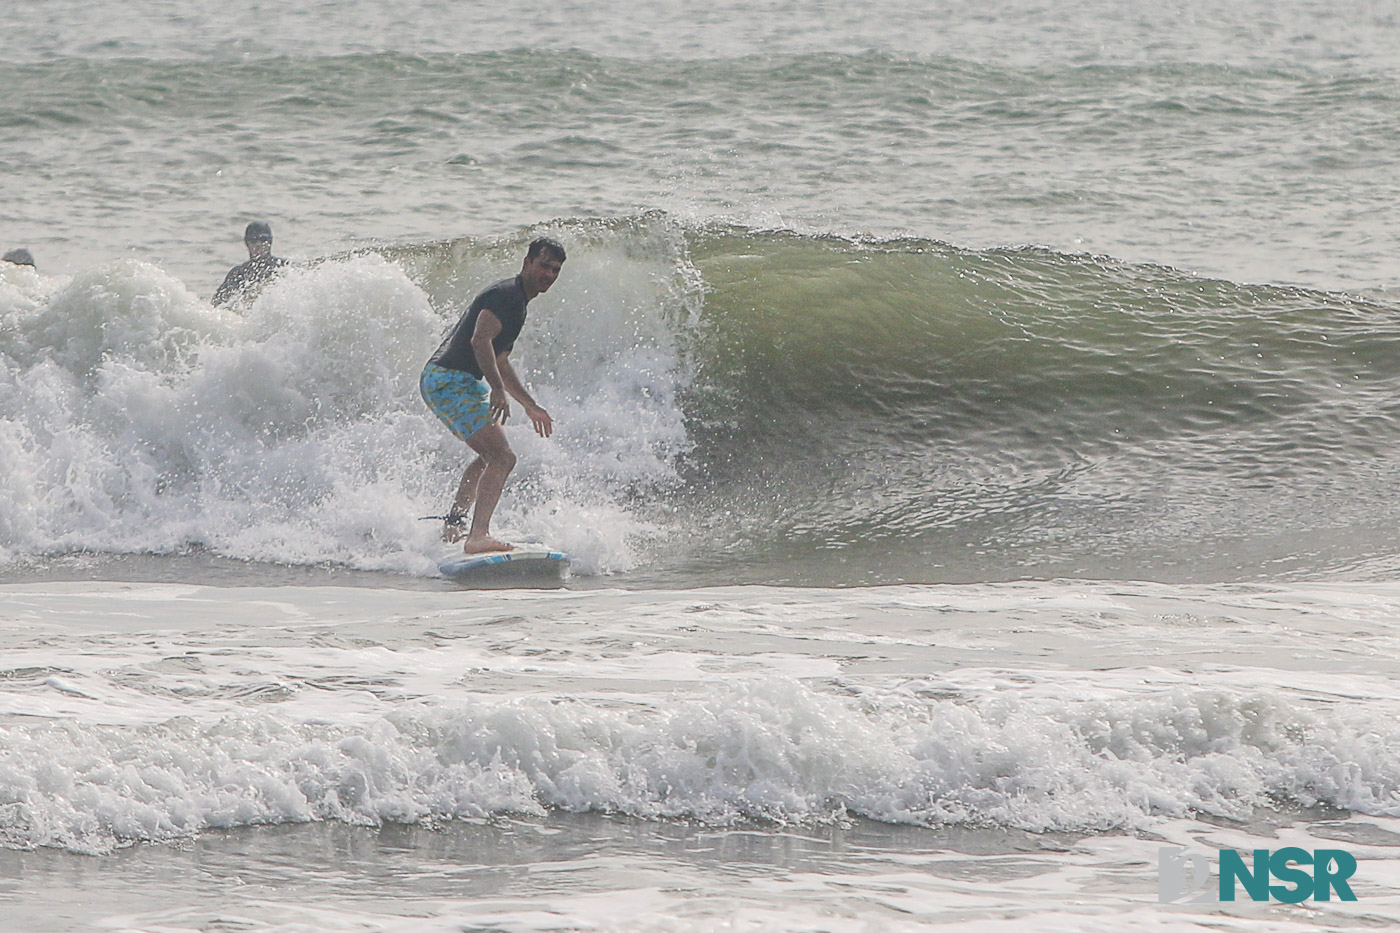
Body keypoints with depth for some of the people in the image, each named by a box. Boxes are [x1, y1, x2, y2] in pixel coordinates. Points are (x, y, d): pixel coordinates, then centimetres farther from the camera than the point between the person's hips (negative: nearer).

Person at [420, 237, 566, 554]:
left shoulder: (517, 301, 22)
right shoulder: (507, 295, -11)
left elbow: (499, 361, 33)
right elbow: (479, 341, -26)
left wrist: (530, 406, 35)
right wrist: (498, 390, -33)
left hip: (441, 381, 11)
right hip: (451, 381, -11)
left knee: (491, 456, 28)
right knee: (502, 457, -20)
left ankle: (453, 525, 35)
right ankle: (478, 536, -33)